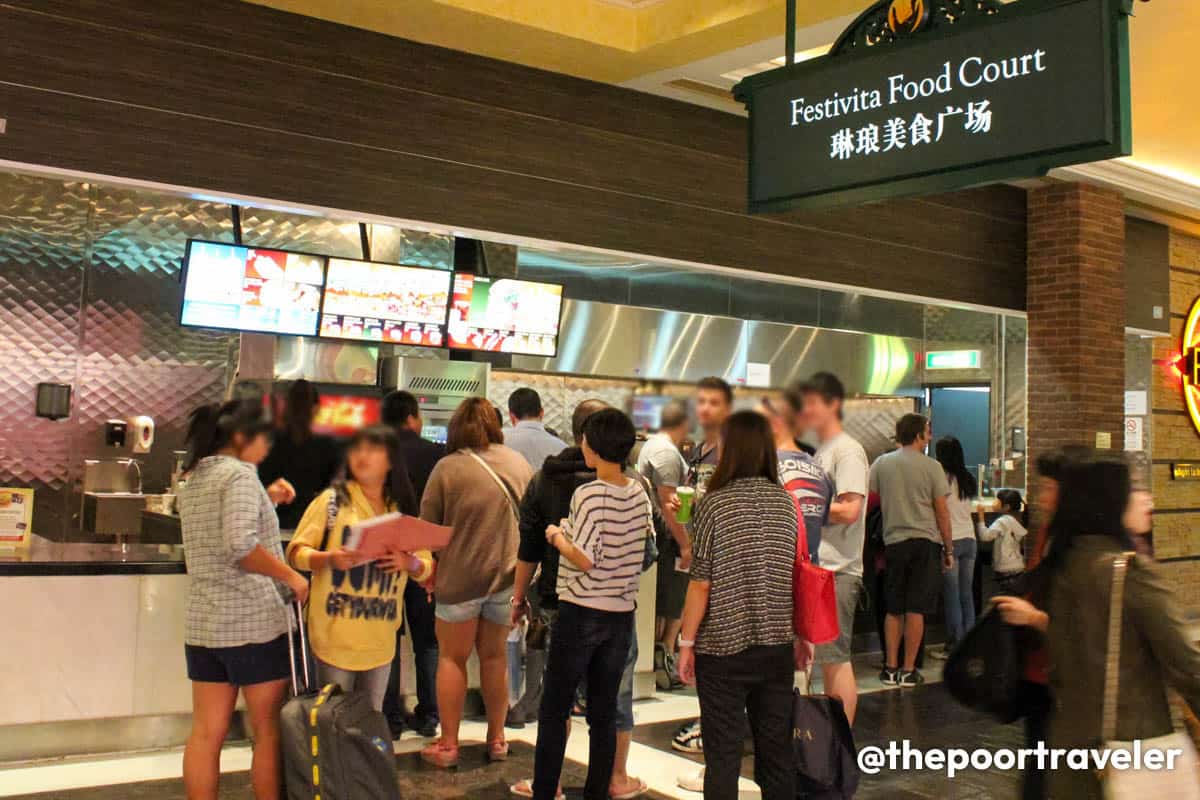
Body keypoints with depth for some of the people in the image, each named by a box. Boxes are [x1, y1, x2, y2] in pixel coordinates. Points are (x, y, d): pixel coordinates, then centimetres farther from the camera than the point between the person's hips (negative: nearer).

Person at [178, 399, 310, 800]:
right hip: (254, 621, -7)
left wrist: (266, 501, 22)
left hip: (202, 624, 7)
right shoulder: (240, 473, -11)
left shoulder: (192, 481, 15)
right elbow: (240, 546, -24)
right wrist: (290, 575, -15)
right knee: (269, 730, 6)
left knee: (206, 734, 8)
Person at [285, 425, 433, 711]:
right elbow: (296, 552, -1)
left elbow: (426, 567, 10)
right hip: (336, 634, -3)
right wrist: (328, 558, -21)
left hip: (380, 640, 3)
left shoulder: (403, 509, 8)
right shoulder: (331, 500, 0)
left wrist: (409, 563, -12)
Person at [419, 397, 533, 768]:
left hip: (460, 575, -4)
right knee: (494, 655, 16)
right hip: (508, 574, 4)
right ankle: (497, 738, 24)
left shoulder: (448, 467, -10)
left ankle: (448, 745, 14)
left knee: (452, 657, 10)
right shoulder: (519, 463, 1)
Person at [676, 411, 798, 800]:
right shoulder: (786, 502, 2)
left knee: (723, 754, 5)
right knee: (776, 750, 14)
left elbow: (701, 583, -11)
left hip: (723, 647, -4)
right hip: (777, 647, 4)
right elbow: (795, 576, 7)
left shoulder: (715, 503, -11)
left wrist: (686, 643, -2)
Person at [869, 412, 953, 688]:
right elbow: (942, 512, -2)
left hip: (894, 542, 3)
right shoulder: (931, 467, -3)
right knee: (916, 610, 1)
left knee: (894, 610, 11)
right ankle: (908, 671, 5)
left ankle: (891, 668, 12)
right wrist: (949, 550, 7)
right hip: (926, 542, -3)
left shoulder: (881, 464, 4)